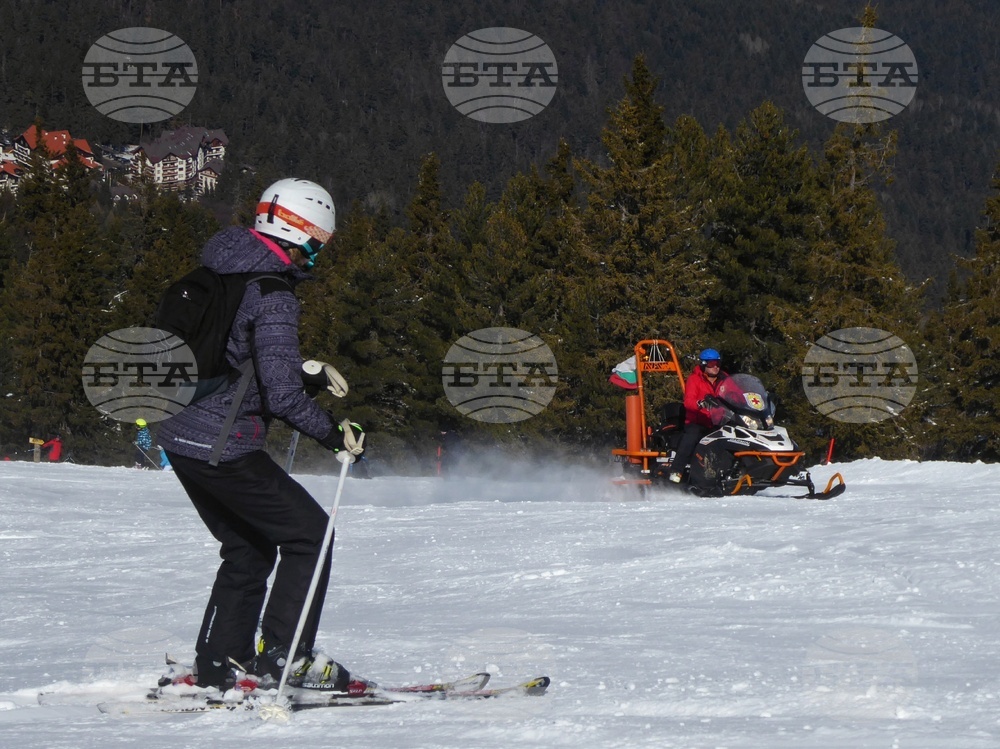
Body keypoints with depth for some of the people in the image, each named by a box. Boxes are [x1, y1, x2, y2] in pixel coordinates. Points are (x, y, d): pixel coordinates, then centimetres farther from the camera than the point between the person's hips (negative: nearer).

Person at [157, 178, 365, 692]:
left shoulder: (216, 269, 10)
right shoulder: (273, 294, -18)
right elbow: (282, 395, -22)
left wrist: (305, 369, 22)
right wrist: (335, 435, -10)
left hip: (179, 433, 9)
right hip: (223, 448, -9)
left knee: (248, 548, 21)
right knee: (308, 532, 3)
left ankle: (217, 665, 19)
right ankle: (283, 655, -1)